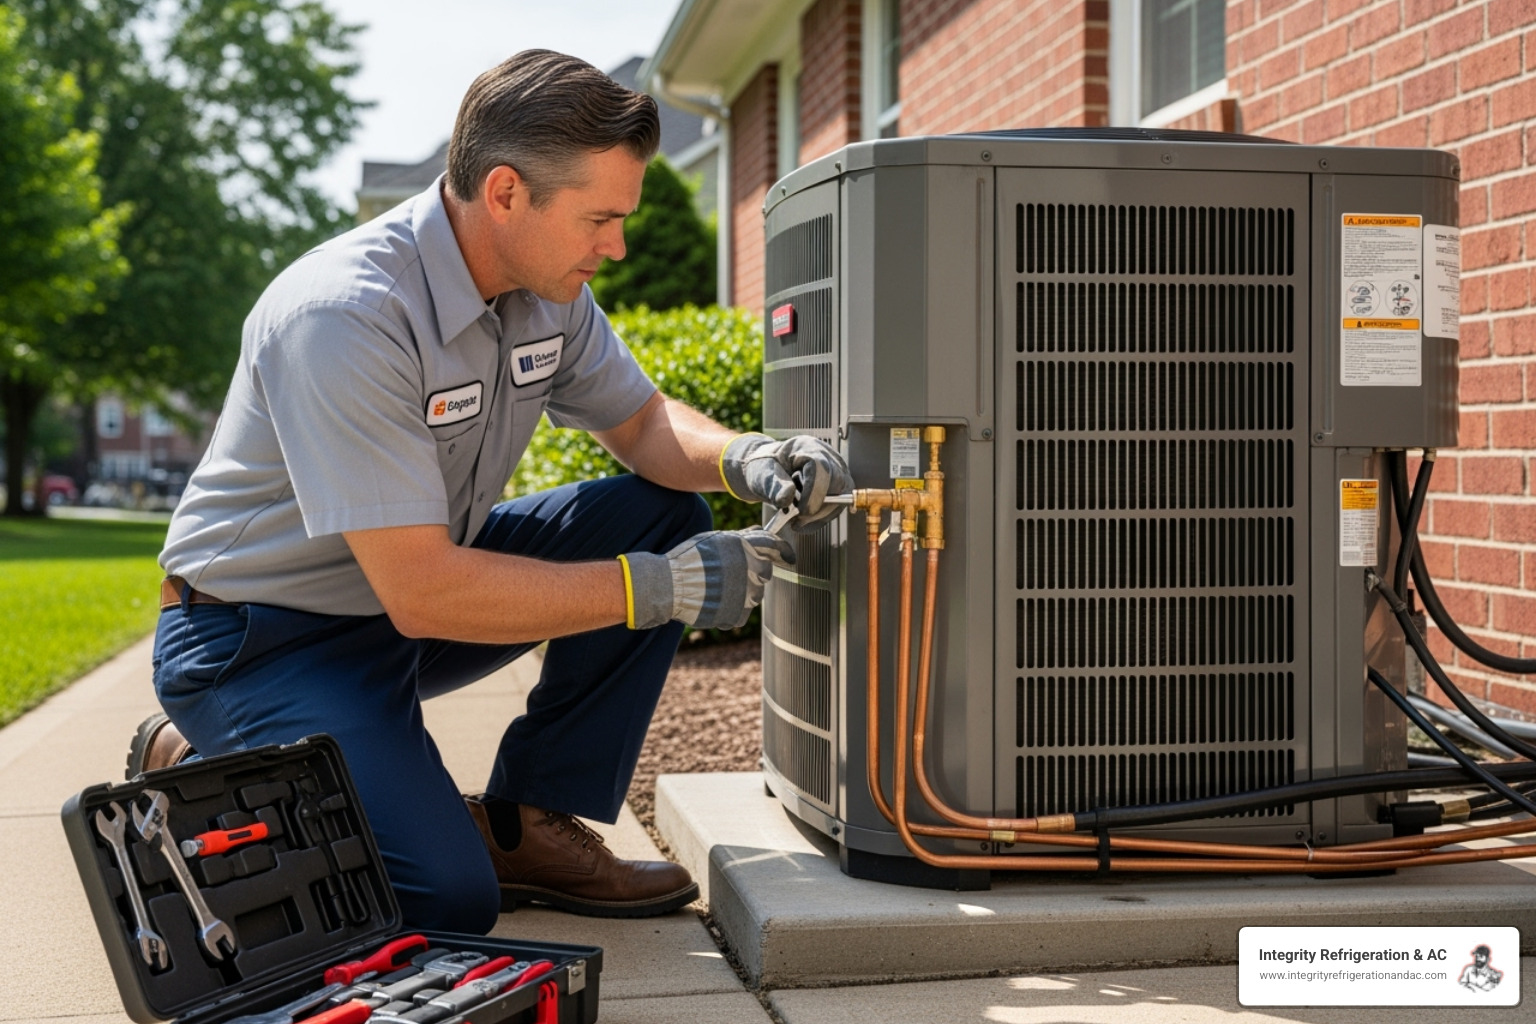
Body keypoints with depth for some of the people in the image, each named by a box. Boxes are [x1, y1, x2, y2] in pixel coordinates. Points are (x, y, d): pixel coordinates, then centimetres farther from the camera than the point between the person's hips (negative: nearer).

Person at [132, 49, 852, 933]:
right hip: (266, 637, -8)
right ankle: (195, 770, 3)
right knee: (448, 902, -23)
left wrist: (743, 457, -15)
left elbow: (644, 424, 8)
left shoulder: (549, 288, -5)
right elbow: (423, 592, -32)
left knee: (662, 515, -5)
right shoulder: (346, 314, -31)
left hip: (424, 577, 8)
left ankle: (526, 823, 1)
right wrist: (661, 589, -29)